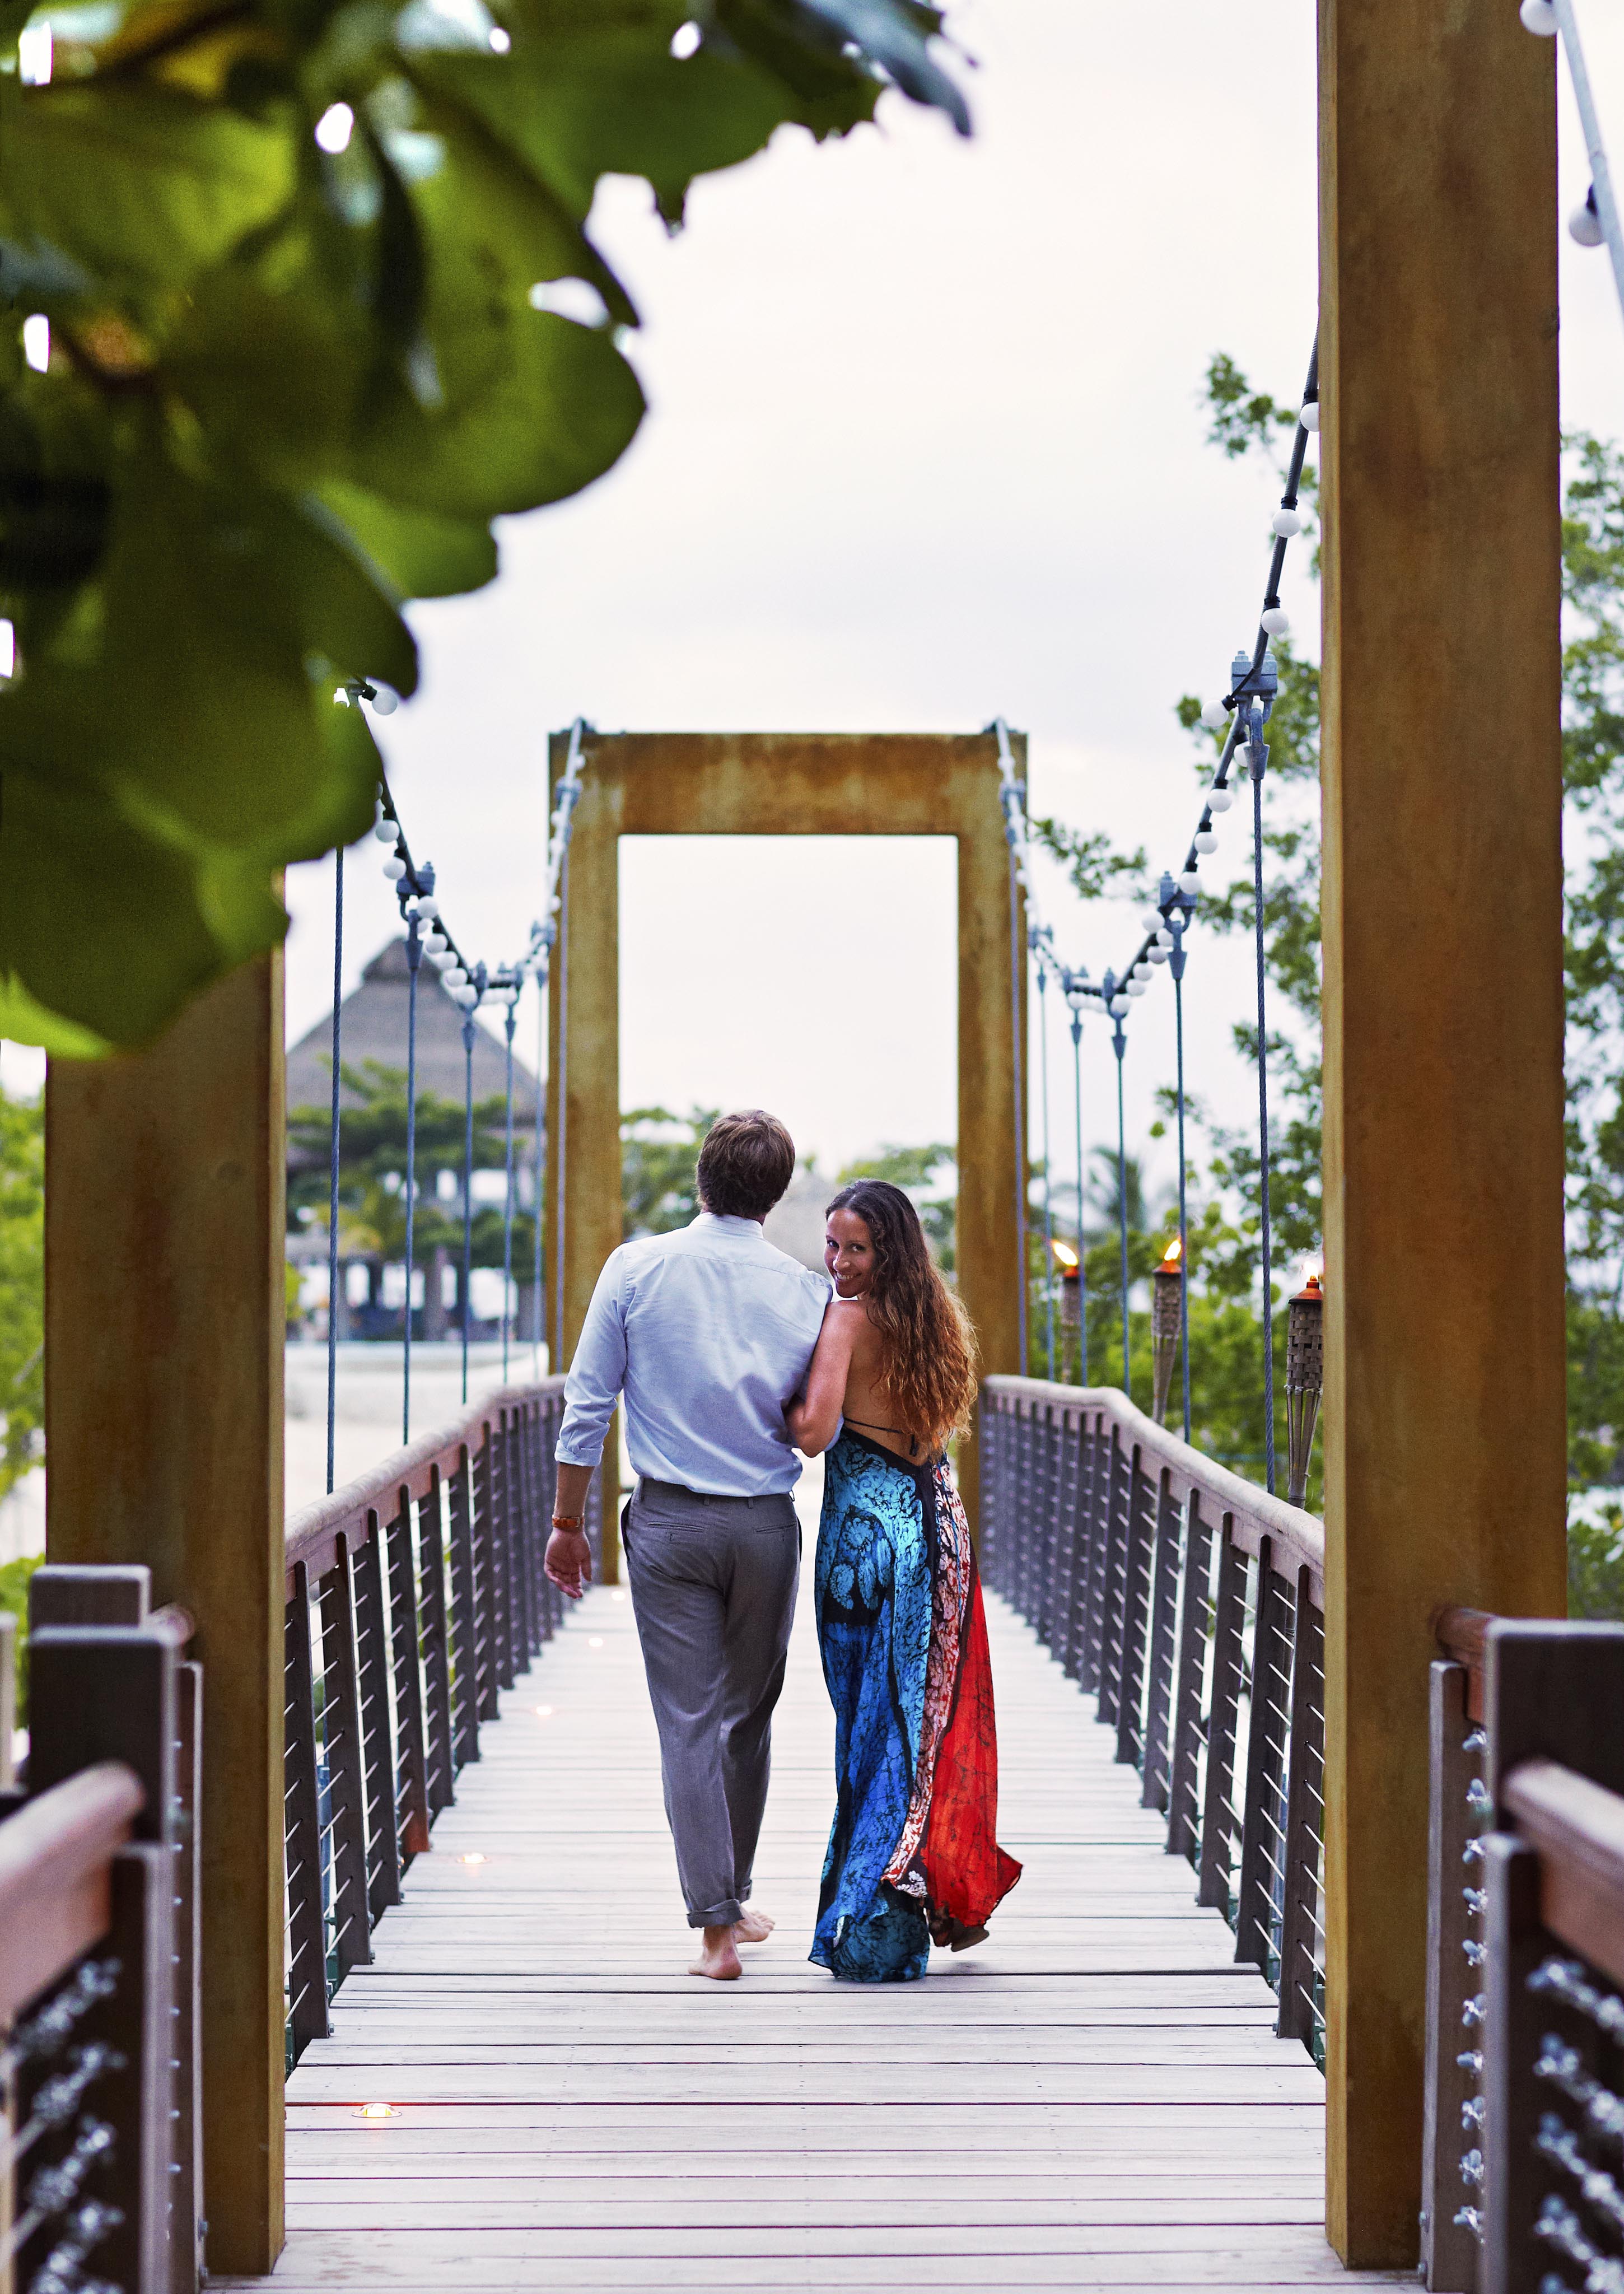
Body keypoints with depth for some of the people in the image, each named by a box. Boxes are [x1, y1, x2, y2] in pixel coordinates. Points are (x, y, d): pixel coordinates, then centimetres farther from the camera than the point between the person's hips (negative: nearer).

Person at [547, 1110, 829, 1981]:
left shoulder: (637, 1267, -4)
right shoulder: (805, 1290, -3)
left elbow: (587, 1404, -3)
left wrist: (567, 1523, 4)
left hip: (668, 1520, -1)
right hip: (766, 1523, 1)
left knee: (690, 1722, 1)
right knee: (749, 1715, 16)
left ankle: (716, 1926, -2)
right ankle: (735, 1898, 29)